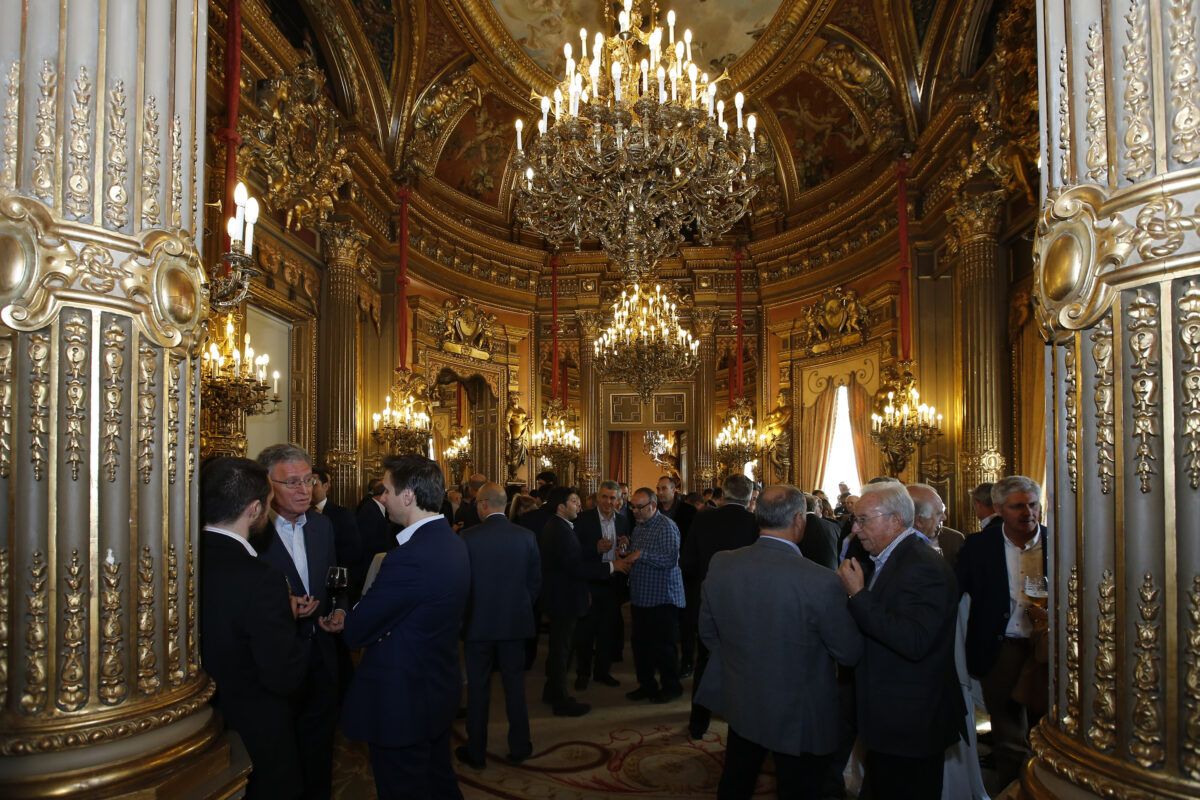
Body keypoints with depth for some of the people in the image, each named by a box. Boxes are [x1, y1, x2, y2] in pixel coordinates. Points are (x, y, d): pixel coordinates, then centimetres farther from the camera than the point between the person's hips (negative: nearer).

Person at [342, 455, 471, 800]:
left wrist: (347, 621, 0)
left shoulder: (410, 556, -30)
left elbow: (355, 631, -21)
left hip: (401, 703, -9)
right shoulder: (453, 542, 1)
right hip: (440, 690, 9)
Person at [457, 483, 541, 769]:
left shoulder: (468, 537, -14)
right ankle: (519, 747, 22)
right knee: (515, 684, 13)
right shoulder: (526, 536, -6)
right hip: (515, 621, 2)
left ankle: (475, 751, 20)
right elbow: (535, 581, 0)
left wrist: (465, 613, 9)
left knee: (478, 687, 10)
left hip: (478, 621, -2)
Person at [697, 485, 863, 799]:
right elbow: (850, 653, -15)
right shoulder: (821, 581, -29)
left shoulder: (721, 565, -14)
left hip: (740, 704, 4)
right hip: (799, 716, -4)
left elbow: (708, 633, 0)